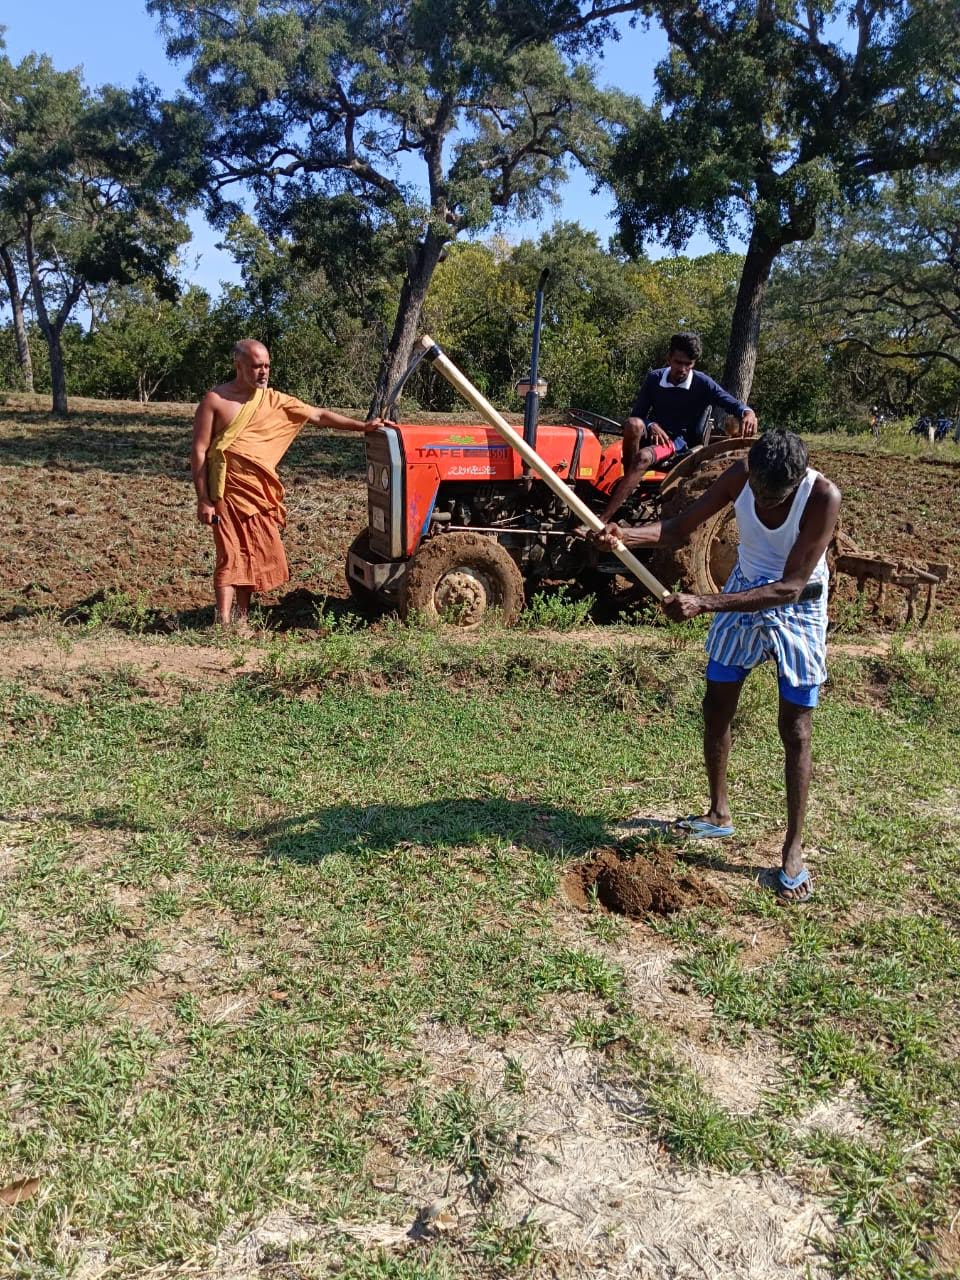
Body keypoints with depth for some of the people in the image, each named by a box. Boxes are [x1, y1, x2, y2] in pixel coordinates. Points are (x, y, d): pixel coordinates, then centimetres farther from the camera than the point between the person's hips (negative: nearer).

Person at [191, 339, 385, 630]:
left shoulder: (274, 400, 7)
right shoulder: (215, 401, -7)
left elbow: (319, 416, 11)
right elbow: (199, 452, -7)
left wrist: (361, 426, 3)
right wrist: (203, 500, -12)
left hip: (260, 493, 5)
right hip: (228, 492, -5)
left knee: (254, 555, 9)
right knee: (230, 556, -5)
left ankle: (242, 619, 20)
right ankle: (224, 624, -1)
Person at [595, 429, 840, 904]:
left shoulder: (823, 496, -30)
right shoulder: (741, 475, -19)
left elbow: (791, 587, -32)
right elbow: (680, 529, -10)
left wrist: (704, 604, -38)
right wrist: (626, 535, -31)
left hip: (796, 611, -4)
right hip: (742, 596, 4)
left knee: (795, 732, -3)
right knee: (716, 708, 11)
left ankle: (793, 851, 10)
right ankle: (719, 813, 31)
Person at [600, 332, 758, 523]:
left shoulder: (703, 384, -8)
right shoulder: (654, 378, 0)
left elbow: (732, 403, -13)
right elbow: (637, 413, 3)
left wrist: (748, 412, -38)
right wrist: (650, 425, -21)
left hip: (679, 441, -3)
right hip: (653, 433, 3)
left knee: (643, 458, -37)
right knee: (633, 424, -36)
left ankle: (602, 520, -44)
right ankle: (628, 482, -21)